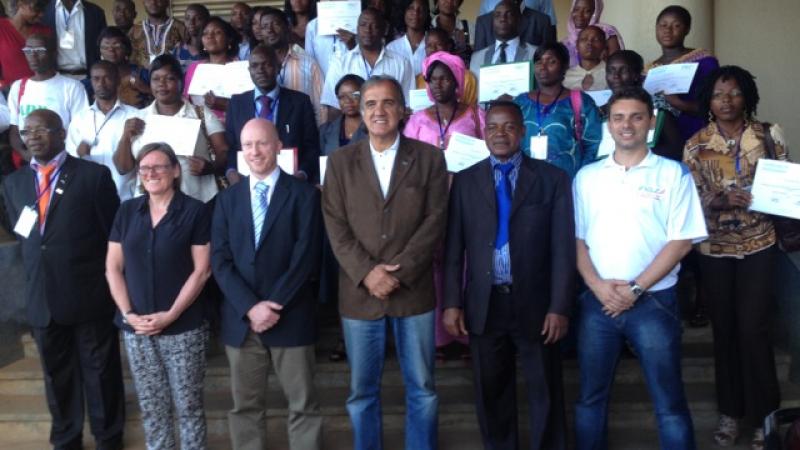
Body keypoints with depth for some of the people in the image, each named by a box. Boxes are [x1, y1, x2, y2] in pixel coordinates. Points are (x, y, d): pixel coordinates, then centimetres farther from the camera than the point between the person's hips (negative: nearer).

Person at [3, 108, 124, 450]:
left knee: (100, 371, 10)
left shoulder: (93, 175, -6)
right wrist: (34, 281, 10)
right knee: (56, 374, 17)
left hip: (89, 294, -4)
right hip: (40, 297, 4)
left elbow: (115, 233, -4)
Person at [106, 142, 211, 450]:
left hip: (183, 328, -3)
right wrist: (128, 313, -5)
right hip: (136, 328, 3)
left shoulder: (194, 211, -5)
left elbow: (201, 270, -8)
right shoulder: (127, 211, 6)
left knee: (188, 405, 6)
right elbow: (113, 267, 7)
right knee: (151, 407, 13)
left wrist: (170, 315, -13)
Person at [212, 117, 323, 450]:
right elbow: (220, 260, 1)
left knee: (303, 405, 6)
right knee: (245, 406, 12)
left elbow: (305, 258, -9)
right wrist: (250, 307, -12)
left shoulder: (304, 195, -1)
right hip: (240, 319, 3)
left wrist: (274, 307, -14)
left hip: (290, 318, -3)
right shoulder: (228, 198, 10)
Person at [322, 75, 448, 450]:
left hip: (414, 290, 0)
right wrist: (366, 273, -14)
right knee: (362, 391, 11)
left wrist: (399, 271, -14)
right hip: (359, 293, 1)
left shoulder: (429, 158, 3)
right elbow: (336, 226, -1)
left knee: (422, 389, 10)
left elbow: (435, 221, -5)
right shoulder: (340, 161, 5)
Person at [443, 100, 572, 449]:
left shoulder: (552, 179, -1)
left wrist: (559, 306, -10)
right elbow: (453, 247, 1)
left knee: (545, 393, 12)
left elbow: (563, 248, -5)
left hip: (534, 303, -1)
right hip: (483, 305, 2)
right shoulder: (465, 181, 4)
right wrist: (452, 303, -5)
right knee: (491, 392, 16)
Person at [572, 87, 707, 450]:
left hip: (654, 302, -2)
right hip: (597, 302, 3)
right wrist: (598, 285, -8)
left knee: (669, 403, 5)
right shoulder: (587, 176, 8)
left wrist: (635, 289, -11)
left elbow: (681, 242, -5)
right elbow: (577, 238, 7)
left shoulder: (673, 174, 0)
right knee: (590, 397, 12)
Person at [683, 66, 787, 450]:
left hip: (758, 245, -1)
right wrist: (721, 199, -22)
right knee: (724, 328, 10)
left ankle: (764, 416, 12)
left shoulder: (769, 135, -1)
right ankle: (730, 411, 25)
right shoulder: (695, 145, 0)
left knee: (753, 328, -5)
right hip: (715, 248, 1)